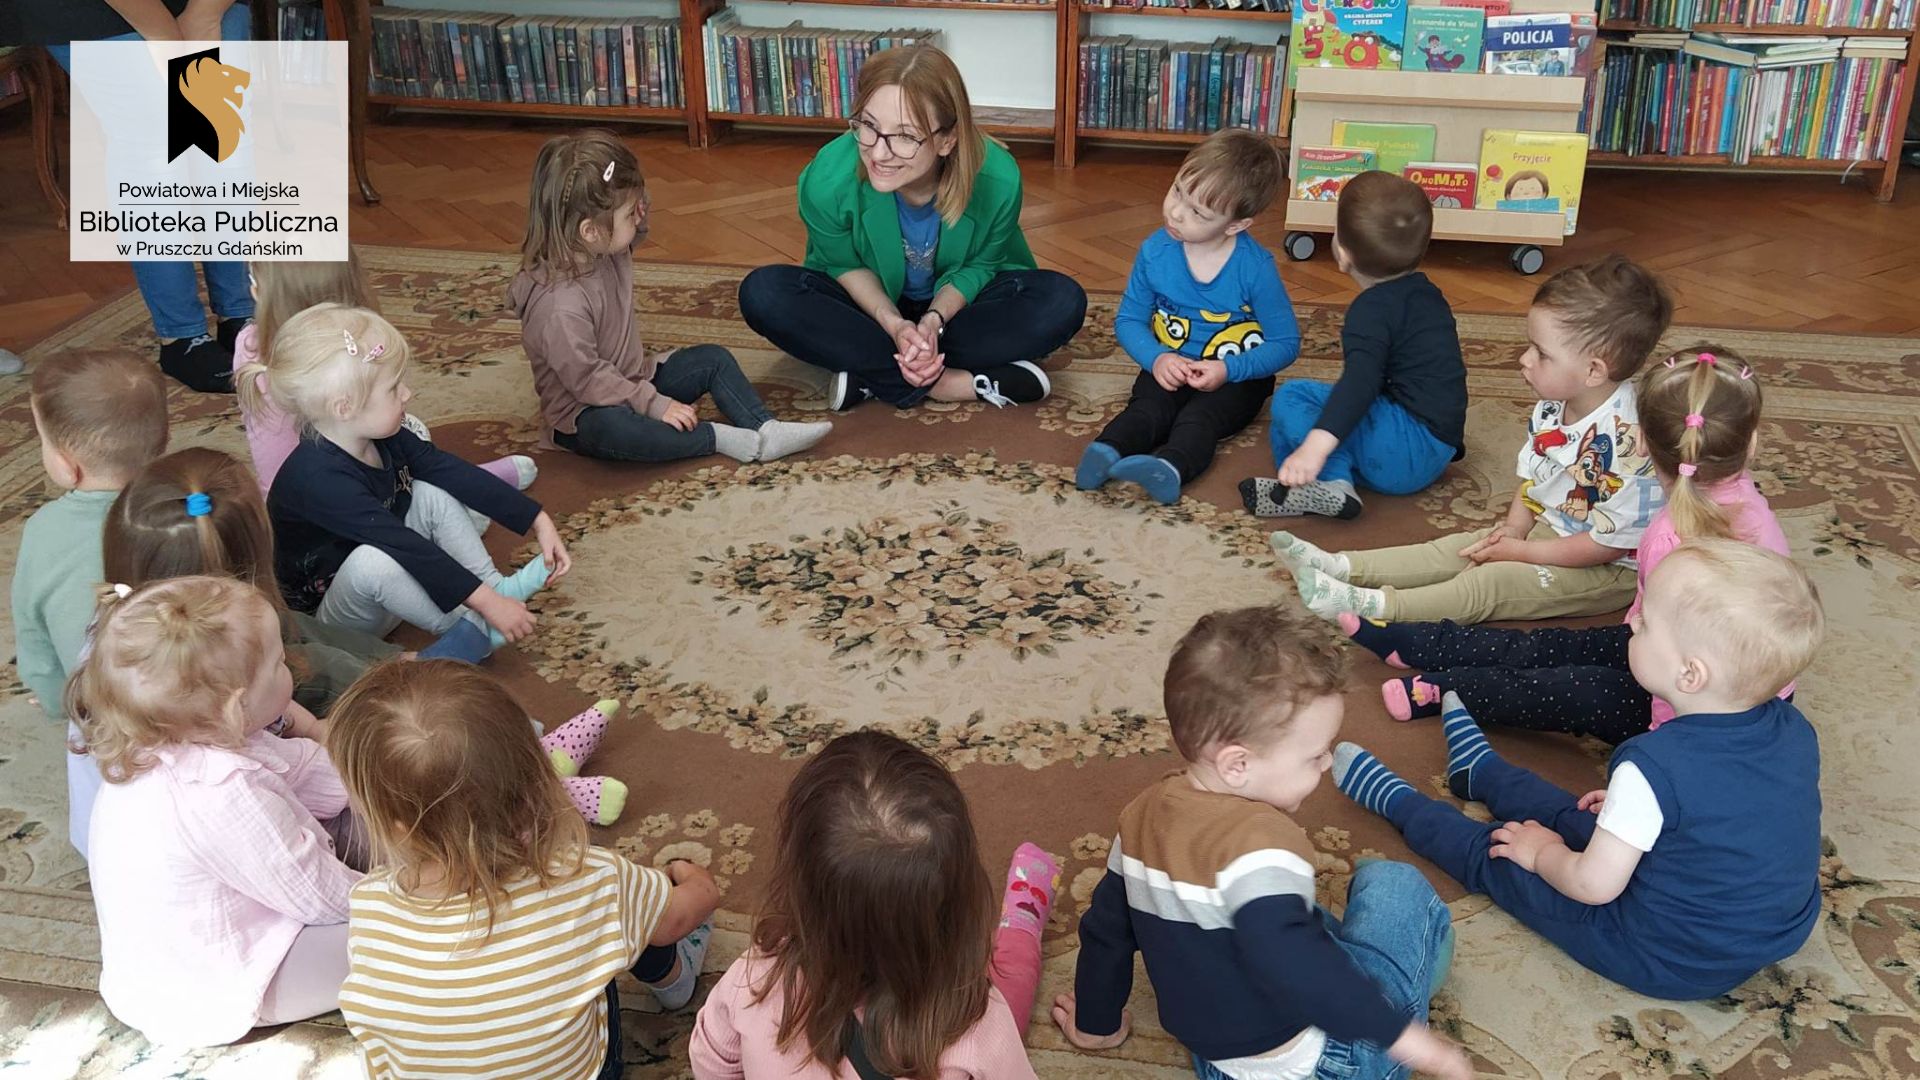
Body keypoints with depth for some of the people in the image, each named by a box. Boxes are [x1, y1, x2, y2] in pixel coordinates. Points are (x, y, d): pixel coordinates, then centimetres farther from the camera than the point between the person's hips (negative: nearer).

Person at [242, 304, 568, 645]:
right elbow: (405, 546, -36)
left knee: (432, 496, -9)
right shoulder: (319, 478, -33)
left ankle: (498, 586, -9)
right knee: (373, 559, -37)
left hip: (383, 593, 8)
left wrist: (539, 522, -13)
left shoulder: (382, 438, -9)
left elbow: (458, 473, -9)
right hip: (328, 622, -7)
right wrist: (485, 602, -36)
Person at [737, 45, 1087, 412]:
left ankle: (871, 374, -23)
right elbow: (845, 265, -11)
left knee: (1062, 302, -27)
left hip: (955, 302, 0)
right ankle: (959, 383, -27)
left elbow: (978, 267, -11)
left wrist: (934, 319, -29)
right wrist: (893, 323, -28)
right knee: (763, 293, -28)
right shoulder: (828, 179, -31)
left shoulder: (997, 180, -31)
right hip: (872, 302, 0)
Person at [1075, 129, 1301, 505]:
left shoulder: (1256, 268, -16)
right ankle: (1106, 451, -55)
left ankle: (1171, 466, -60)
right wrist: (1157, 358, -17)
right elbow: (1128, 320, 3)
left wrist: (1228, 370, -23)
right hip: (1170, 368, 3)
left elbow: (1286, 342, -9)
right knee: (1147, 406, -28)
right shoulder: (1155, 252, -7)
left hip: (1235, 377, -3)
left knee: (1199, 417, -32)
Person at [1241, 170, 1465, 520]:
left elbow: (1361, 382, -33)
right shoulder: (1426, 293, 15)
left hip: (1407, 448, -10)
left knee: (1291, 398, -13)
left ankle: (1331, 484, -29)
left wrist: (1316, 446, -44)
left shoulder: (1374, 308, -16)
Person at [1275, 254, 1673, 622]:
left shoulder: (1626, 438, -30)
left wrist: (1518, 551, -20)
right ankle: (1343, 567, -7)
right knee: (1456, 548, -2)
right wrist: (1512, 529, -8)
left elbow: (1610, 542, -26)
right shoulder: (1551, 411, -2)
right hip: (1546, 530, 8)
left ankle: (1372, 605, -30)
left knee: (1485, 583, -21)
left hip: (1606, 571, -8)